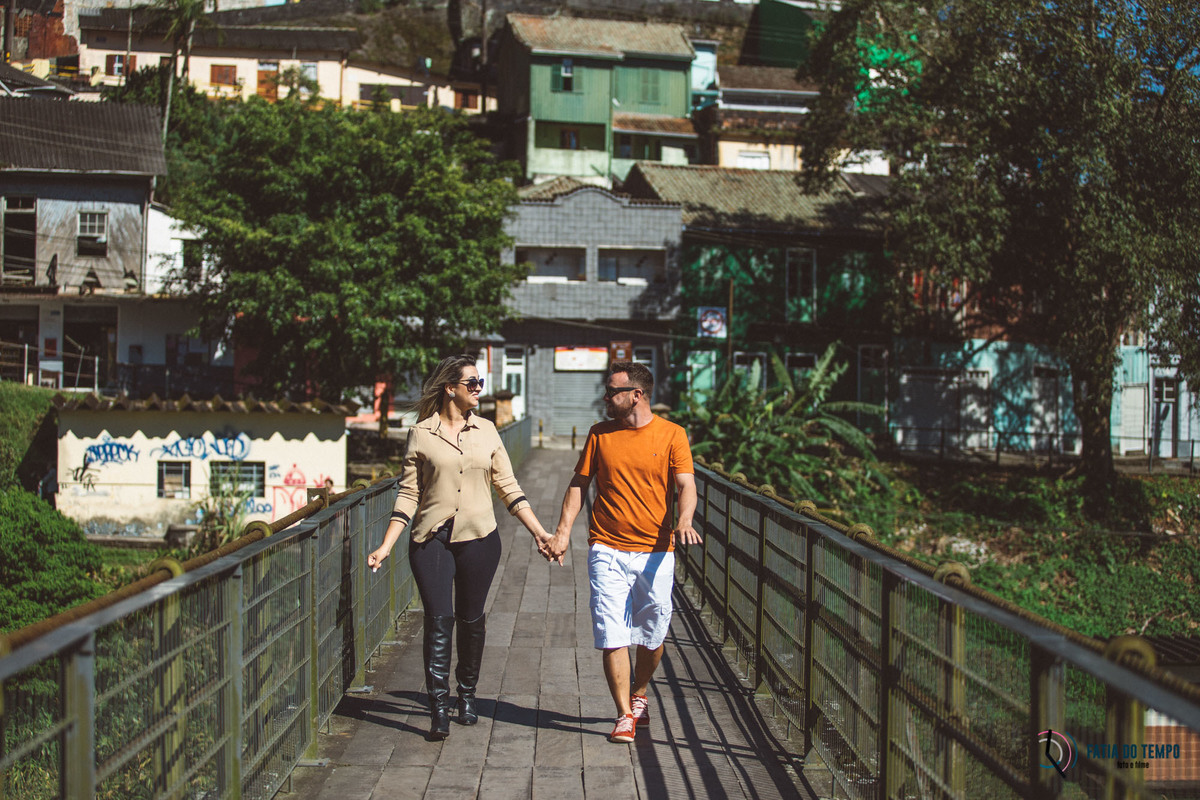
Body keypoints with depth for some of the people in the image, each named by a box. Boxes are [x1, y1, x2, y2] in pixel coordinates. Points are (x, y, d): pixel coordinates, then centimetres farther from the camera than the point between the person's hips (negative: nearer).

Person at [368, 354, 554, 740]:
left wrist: (539, 532, 4)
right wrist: (385, 546, -5)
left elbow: (508, 487, 9)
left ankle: (467, 694, 28)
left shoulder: (486, 431, 7)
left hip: (479, 538, 2)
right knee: (438, 621, -7)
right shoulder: (421, 434, 0)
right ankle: (438, 708, -1)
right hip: (431, 540, -2)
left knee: (471, 620, 10)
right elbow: (408, 494, 1)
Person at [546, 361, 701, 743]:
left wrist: (684, 521, -26)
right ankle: (625, 716, 6)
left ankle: (639, 695, 35)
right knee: (612, 636, -5)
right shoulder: (600, 434, 7)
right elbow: (579, 483, 10)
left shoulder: (672, 435, 1)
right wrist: (563, 529, -1)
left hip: (656, 551, -1)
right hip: (607, 550, 1)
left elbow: (686, 485, -7)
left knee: (653, 636, 9)